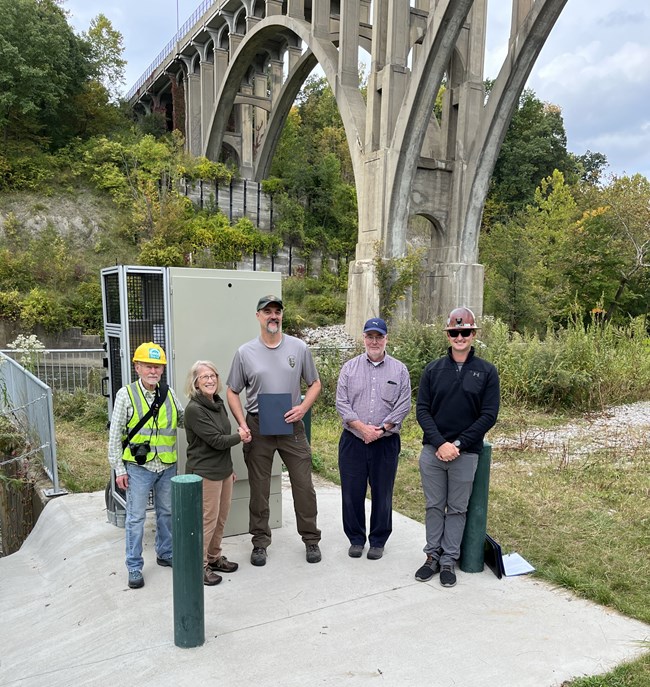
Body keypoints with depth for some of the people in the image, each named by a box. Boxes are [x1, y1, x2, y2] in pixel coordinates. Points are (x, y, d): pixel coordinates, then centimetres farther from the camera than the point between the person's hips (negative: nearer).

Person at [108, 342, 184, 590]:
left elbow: (184, 420, 14)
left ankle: (165, 554, 35)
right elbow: (115, 434, -5)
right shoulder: (126, 394, -7)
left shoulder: (168, 394, 4)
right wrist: (119, 469, -7)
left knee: (166, 513, 17)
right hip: (138, 467, -4)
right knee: (136, 517, 4)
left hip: (167, 466, 4)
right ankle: (134, 567, 17)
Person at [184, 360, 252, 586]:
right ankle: (199, 566, 17)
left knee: (221, 518, 17)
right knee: (208, 520, 1)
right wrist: (239, 437, -3)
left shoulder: (218, 404, 8)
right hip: (205, 473, -8)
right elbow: (217, 441, -20)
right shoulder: (194, 409, -19)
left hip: (223, 470, 8)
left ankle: (214, 558, 33)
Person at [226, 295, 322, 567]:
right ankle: (260, 543, 27)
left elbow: (314, 383, 8)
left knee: (304, 485, 5)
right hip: (258, 427, 0)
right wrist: (242, 425, -8)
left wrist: (303, 407, -9)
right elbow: (232, 392, 5)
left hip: (292, 426, 0)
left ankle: (311, 539, 24)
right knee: (258, 488, 10)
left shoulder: (299, 348, 0)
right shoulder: (245, 353, -1)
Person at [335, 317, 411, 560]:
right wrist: (361, 427, -12)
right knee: (352, 493, 8)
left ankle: (378, 541, 26)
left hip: (386, 443, 0)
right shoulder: (350, 367, 4)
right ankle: (356, 539, 25)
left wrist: (381, 429, -11)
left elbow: (403, 405, -2)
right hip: (353, 441, 1)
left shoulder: (399, 370, 3)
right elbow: (341, 403, -1)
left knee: (382, 494, 9)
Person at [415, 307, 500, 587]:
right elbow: (422, 409, 0)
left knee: (457, 509, 10)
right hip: (432, 451, 2)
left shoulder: (487, 372, -1)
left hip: (466, 454, -1)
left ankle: (449, 560, 24)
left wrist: (458, 444, -13)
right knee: (434, 506, 12)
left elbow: (489, 415, -5)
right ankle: (432, 556, 26)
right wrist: (440, 443, -13)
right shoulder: (433, 369, 3)